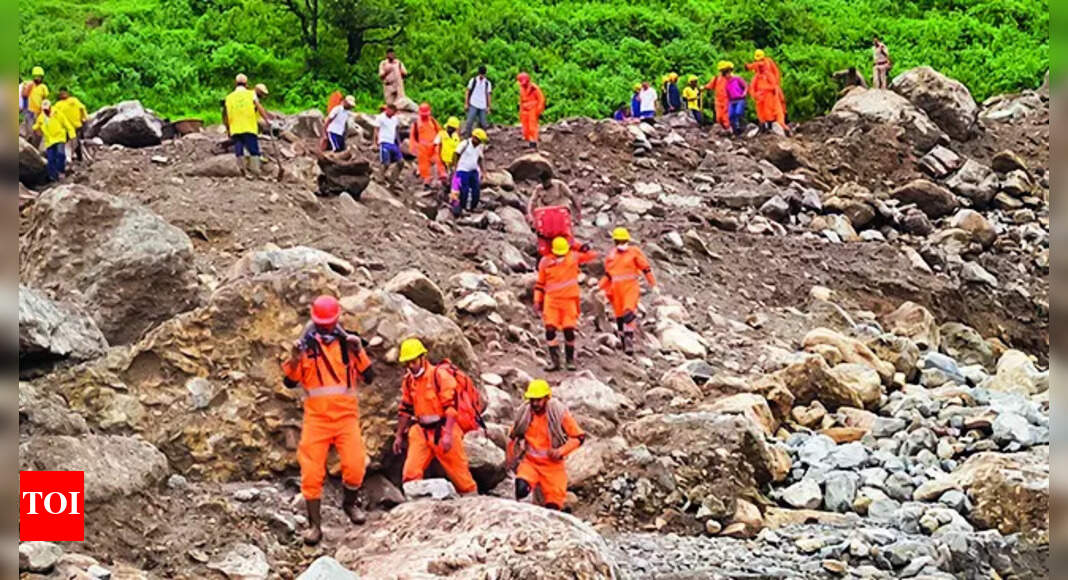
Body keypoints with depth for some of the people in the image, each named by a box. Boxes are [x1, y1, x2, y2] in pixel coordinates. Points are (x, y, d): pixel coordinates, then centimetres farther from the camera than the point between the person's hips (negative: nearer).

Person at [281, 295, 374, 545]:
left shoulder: (349, 342, 8)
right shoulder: (305, 345, 6)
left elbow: (369, 377, 3)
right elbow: (290, 382, 5)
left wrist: (359, 351, -10)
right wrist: (294, 359, -13)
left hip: (346, 415, 0)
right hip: (316, 416, 0)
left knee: (354, 465, -13)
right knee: (312, 472, -5)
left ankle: (350, 503, 17)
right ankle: (315, 524, 6)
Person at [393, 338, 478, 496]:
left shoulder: (440, 374, -12)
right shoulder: (408, 380, 9)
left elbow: (451, 406, -18)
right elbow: (405, 410, 20)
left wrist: (448, 434, -25)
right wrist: (399, 436, 19)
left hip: (443, 430, -6)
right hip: (422, 432, 6)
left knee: (459, 472, 2)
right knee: (411, 473, -6)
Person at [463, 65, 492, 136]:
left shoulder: (487, 83, 7)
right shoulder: (473, 80, 3)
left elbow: (489, 95, 10)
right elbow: (467, 92, 5)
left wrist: (489, 107, 6)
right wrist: (466, 103, -1)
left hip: (483, 106, 2)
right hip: (473, 105, -2)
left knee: (483, 123, 4)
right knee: (470, 121, -10)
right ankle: (466, 135, -5)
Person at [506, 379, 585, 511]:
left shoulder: (559, 412, -10)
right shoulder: (524, 412, -3)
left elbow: (578, 437, -5)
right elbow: (513, 436, 16)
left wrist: (561, 451, -18)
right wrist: (510, 458, 19)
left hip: (552, 465, -1)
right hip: (530, 462, 1)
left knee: (553, 506, -2)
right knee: (521, 488, -29)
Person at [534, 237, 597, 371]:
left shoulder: (573, 257, 1)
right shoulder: (545, 262, 3)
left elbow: (592, 254, 9)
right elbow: (540, 283, 11)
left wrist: (582, 248, 5)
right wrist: (537, 300, 8)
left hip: (569, 300, 0)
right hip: (551, 301, 1)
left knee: (569, 331, -1)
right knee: (550, 330, -9)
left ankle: (570, 360, 14)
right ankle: (554, 361, -4)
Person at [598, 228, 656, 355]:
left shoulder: (634, 251, 1)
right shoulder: (611, 255, 14)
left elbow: (646, 268, 1)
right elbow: (608, 274, 22)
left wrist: (653, 285, 0)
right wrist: (601, 289, 19)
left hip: (630, 287, -4)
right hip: (616, 289, 5)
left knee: (629, 313, -23)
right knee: (619, 316, 7)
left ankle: (629, 339, -25)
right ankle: (623, 342, 18)